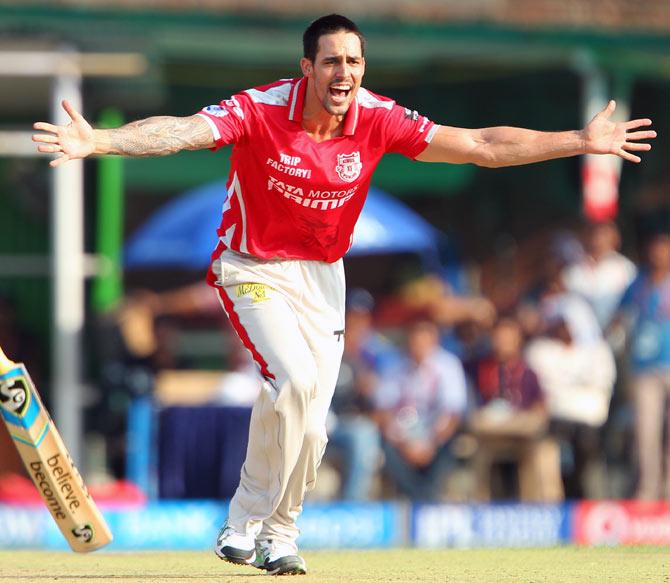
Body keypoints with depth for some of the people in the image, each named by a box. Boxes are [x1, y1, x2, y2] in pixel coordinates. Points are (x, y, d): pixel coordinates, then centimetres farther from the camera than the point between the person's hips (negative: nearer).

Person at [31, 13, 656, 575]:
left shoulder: (377, 119, -13)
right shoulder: (261, 111, -22)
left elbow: (480, 146, -9)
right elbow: (178, 131, -36)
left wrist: (580, 142, -13)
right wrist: (96, 141, -53)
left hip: (322, 275, 4)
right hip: (253, 269, -4)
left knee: (310, 426, 1)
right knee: (293, 379, -26)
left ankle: (278, 535, 25)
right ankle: (244, 525, -11)